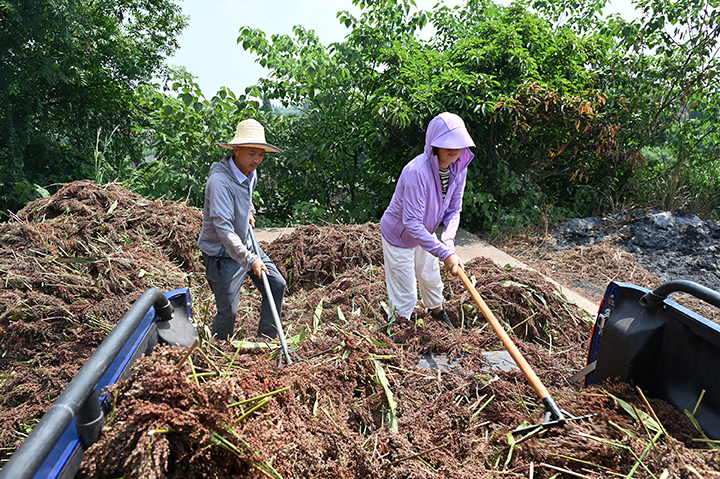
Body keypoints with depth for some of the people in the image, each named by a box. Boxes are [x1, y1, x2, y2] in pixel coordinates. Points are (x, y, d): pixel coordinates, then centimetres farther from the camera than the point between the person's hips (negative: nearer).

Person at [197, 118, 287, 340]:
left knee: (277, 284, 9)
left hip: (246, 244, 9)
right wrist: (250, 260, -39)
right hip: (222, 254, -8)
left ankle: (266, 340, 25)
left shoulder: (251, 174, 0)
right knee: (228, 313, -4)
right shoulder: (219, 180, -29)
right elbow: (223, 228, -35)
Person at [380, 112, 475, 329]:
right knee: (405, 299, 3)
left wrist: (448, 242, -25)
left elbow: (453, 210, -7)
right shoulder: (418, 172, -39)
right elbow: (412, 223, -39)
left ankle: (439, 316, 56)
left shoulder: (459, 168, -15)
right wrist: (445, 254, -39)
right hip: (399, 237, -7)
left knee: (432, 281, 29)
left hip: (425, 233, 8)